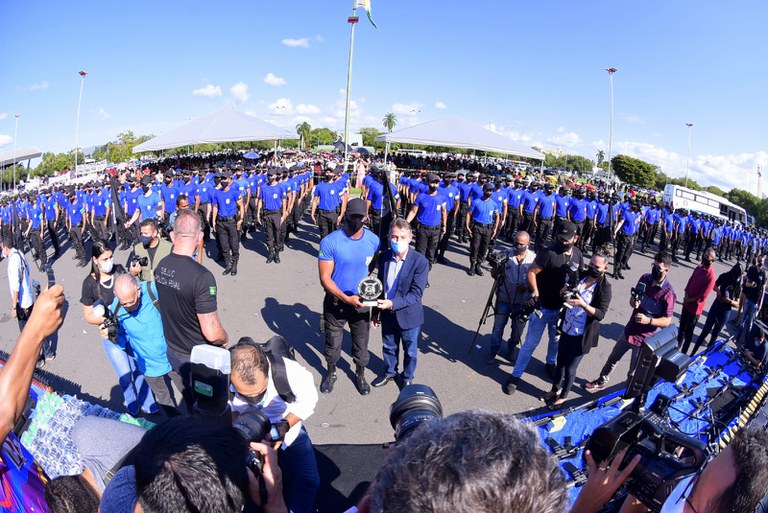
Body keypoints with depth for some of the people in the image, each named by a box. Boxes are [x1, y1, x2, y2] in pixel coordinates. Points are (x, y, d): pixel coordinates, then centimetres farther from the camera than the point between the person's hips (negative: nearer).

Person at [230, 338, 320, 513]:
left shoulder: (291, 372, -38)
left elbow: (307, 401, -19)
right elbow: (230, 407, -13)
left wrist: (284, 426, -33)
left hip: (289, 427, 0)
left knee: (309, 481, 6)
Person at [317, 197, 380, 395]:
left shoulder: (373, 240, -10)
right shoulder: (329, 242, -19)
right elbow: (324, 278, -18)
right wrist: (346, 298, -28)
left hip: (362, 302, 2)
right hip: (335, 301, -2)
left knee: (361, 343, 17)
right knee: (333, 342, 18)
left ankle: (360, 375, 43)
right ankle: (331, 373, 45)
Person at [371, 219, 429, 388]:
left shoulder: (420, 261, -22)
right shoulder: (384, 256, -7)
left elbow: (416, 294, -24)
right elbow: (380, 284, 5)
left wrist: (393, 304, -34)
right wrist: (376, 310, 10)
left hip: (409, 315, -4)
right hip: (387, 314, 4)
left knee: (410, 351, 19)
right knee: (388, 347, 25)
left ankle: (407, 377, 44)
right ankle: (390, 372, 51)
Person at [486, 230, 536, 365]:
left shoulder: (534, 258, -6)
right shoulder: (506, 254, -7)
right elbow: (494, 273, 0)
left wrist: (528, 286, -18)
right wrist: (496, 273, -24)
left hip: (522, 302, 1)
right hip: (503, 299, 0)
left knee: (518, 329, 17)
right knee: (498, 326, 10)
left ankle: (512, 349, 43)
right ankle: (493, 351, 31)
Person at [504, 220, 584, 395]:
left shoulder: (577, 254, -1)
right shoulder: (549, 254, -22)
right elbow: (531, 272, -20)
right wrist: (535, 292, -28)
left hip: (561, 307, 6)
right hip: (542, 306, -5)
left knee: (556, 339, 24)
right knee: (531, 343, 1)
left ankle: (551, 364, 52)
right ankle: (515, 376, 13)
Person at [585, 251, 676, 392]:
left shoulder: (668, 292, -22)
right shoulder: (645, 278, -5)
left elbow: (667, 321, -17)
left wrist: (648, 320, -33)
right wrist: (633, 302, -15)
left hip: (644, 339, -6)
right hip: (628, 330, 6)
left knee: (634, 373, 12)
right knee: (613, 358, 24)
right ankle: (601, 381, 45)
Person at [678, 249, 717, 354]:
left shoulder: (711, 276, -23)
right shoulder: (699, 267, 0)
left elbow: (702, 296, -22)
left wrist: (689, 300, -12)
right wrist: (686, 296, -6)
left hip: (695, 308, -7)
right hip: (686, 303, 7)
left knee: (688, 332, 6)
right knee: (682, 327, 22)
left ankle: (683, 353, 19)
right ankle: (677, 346, 40)